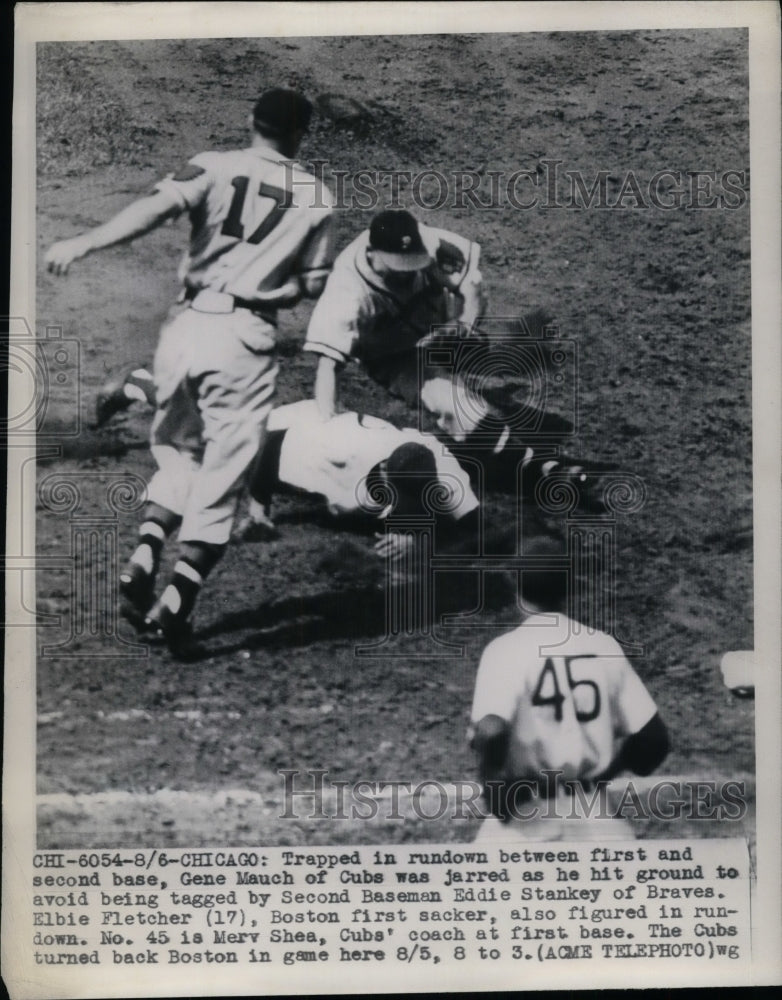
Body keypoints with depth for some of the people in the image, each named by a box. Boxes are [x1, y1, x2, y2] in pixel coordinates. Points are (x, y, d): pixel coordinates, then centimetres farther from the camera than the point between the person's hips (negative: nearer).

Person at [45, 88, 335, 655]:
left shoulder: (213, 167, 5)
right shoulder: (315, 199, 7)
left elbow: (158, 206, -13)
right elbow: (315, 286, 6)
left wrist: (85, 243, -21)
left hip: (188, 323, 2)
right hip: (245, 336, -2)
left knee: (177, 453, 22)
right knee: (221, 475, 4)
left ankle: (144, 561, 4)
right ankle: (176, 603, -2)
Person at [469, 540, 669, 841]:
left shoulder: (506, 649, -9)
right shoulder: (604, 646, 4)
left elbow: (491, 732, -25)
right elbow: (653, 739, 5)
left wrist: (494, 788, -8)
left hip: (525, 812, -3)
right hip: (594, 813, 3)